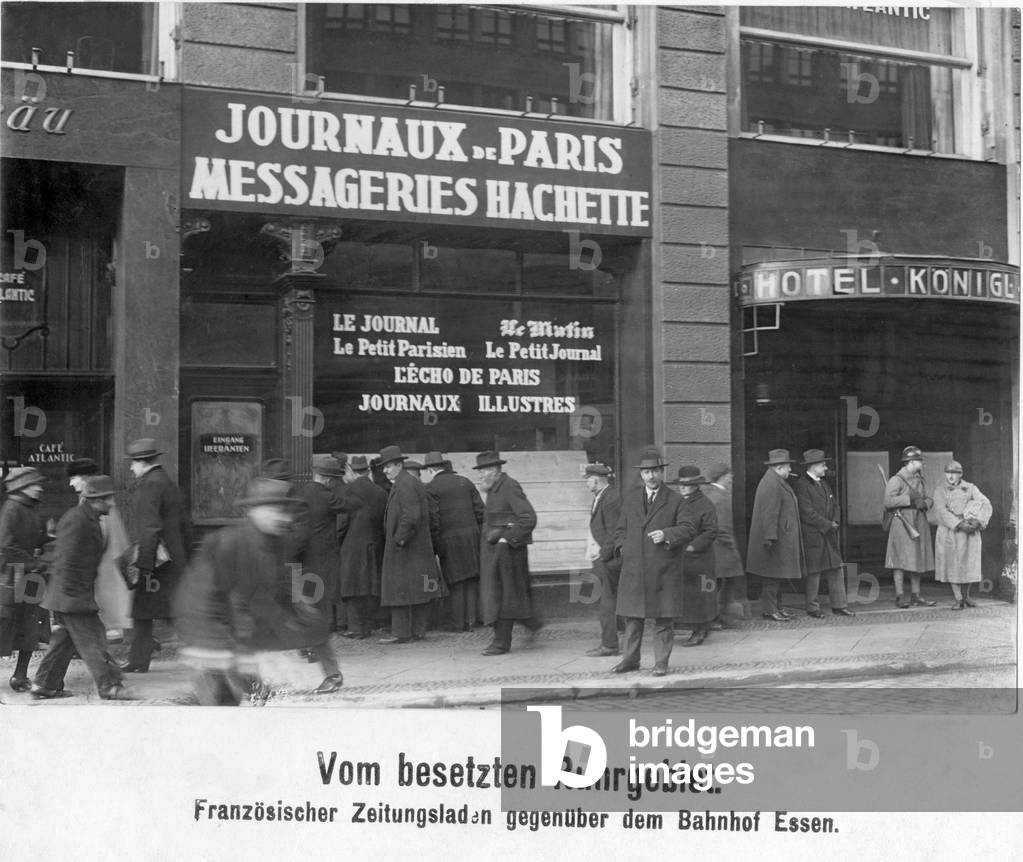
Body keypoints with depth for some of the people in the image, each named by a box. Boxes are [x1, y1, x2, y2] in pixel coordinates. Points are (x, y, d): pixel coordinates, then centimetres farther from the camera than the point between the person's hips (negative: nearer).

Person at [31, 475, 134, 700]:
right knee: (91, 641, -7)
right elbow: (66, 561, -20)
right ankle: (110, 686, -4)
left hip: (79, 594, 10)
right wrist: (69, 593, -21)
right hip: (73, 596, -10)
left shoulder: (89, 520, 16)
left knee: (65, 640, 14)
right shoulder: (76, 520, -17)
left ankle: (44, 686, 22)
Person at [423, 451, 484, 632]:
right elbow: (480, 510, 9)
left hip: (449, 539, -4)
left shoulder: (431, 488, -4)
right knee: (471, 581, 9)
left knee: (455, 584, 2)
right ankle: (469, 621, 10)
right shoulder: (465, 482, 12)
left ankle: (457, 624, 5)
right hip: (471, 535, 4)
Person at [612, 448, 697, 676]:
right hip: (633, 568, 3)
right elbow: (620, 529, 20)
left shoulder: (674, 500, 2)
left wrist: (667, 534, -17)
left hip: (664, 570, -3)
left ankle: (661, 662, 10)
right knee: (632, 617, 9)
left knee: (664, 618, 1)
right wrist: (622, 546, 2)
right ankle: (631, 659, 21)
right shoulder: (630, 499, 13)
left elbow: (689, 529, -3)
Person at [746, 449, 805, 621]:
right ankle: (769, 610, -1)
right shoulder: (771, 484, -17)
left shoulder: (778, 482, 17)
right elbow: (769, 513, -23)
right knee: (773, 576, -5)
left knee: (777, 576, 14)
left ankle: (777, 607, 20)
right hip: (777, 539, -11)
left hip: (782, 539, 11)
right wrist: (770, 537, -26)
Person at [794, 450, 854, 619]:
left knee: (837, 570, 7)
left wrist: (835, 522, 0)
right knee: (813, 573, 0)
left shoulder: (824, 483, 17)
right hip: (812, 537, -8)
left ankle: (839, 605, 13)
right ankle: (813, 608, 9)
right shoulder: (801, 485, -12)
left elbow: (834, 505, 19)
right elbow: (807, 513, -16)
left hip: (830, 535, 8)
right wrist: (828, 525, -11)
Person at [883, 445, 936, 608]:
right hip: (902, 523, -8)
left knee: (918, 560, 9)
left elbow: (928, 499, 17)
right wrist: (909, 499, -20)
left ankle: (915, 596, 15)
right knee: (901, 560, -8)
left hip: (918, 524, 8)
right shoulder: (896, 480, -8)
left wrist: (924, 503, -6)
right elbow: (888, 501, -18)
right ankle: (900, 597, -5)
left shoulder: (919, 480, 17)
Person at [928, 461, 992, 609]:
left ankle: (966, 596, 27)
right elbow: (942, 511, -11)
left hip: (969, 532, 1)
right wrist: (959, 524, -23)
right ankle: (958, 600, 3)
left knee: (968, 564, 5)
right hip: (949, 531, -1)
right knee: (951, 565, -4)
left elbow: (985, 504, -3)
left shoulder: (971, 488, 6)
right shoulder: (940, 491, 2)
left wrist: (979, 522, -20)